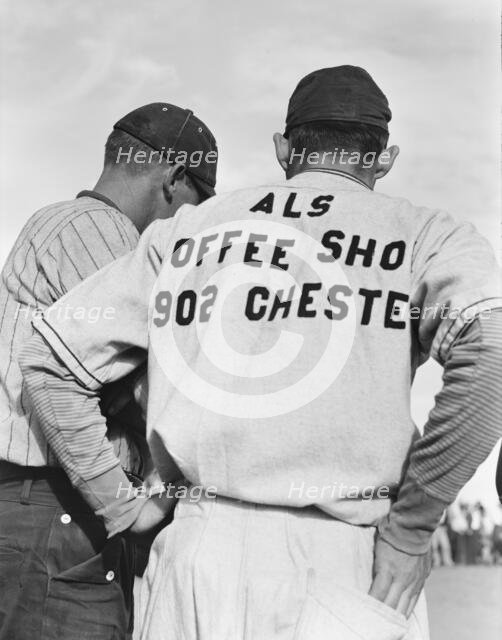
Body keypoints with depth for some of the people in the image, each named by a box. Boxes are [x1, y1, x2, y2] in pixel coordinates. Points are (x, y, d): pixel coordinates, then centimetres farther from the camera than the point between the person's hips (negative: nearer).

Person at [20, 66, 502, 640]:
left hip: (199, 552, 3)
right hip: (346, 554, -2)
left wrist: (123, 509, 11)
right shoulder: (424, 235, 2)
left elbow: (48, 359, 10)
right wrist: (408, 533, -10)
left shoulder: (183, 233, 11)